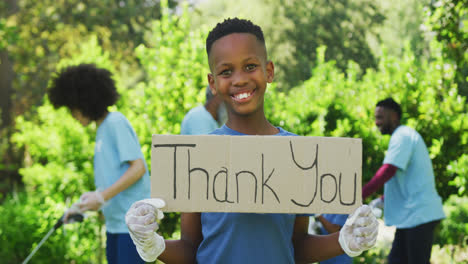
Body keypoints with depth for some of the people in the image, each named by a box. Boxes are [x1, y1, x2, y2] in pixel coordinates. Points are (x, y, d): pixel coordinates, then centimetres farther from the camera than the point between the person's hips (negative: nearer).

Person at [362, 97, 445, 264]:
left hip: (419, 214, -10)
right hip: (410, 215, 10)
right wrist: (382, 200, 14)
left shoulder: (402, 136, -10)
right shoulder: (404, 136, 22)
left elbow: (387, 171, -23)